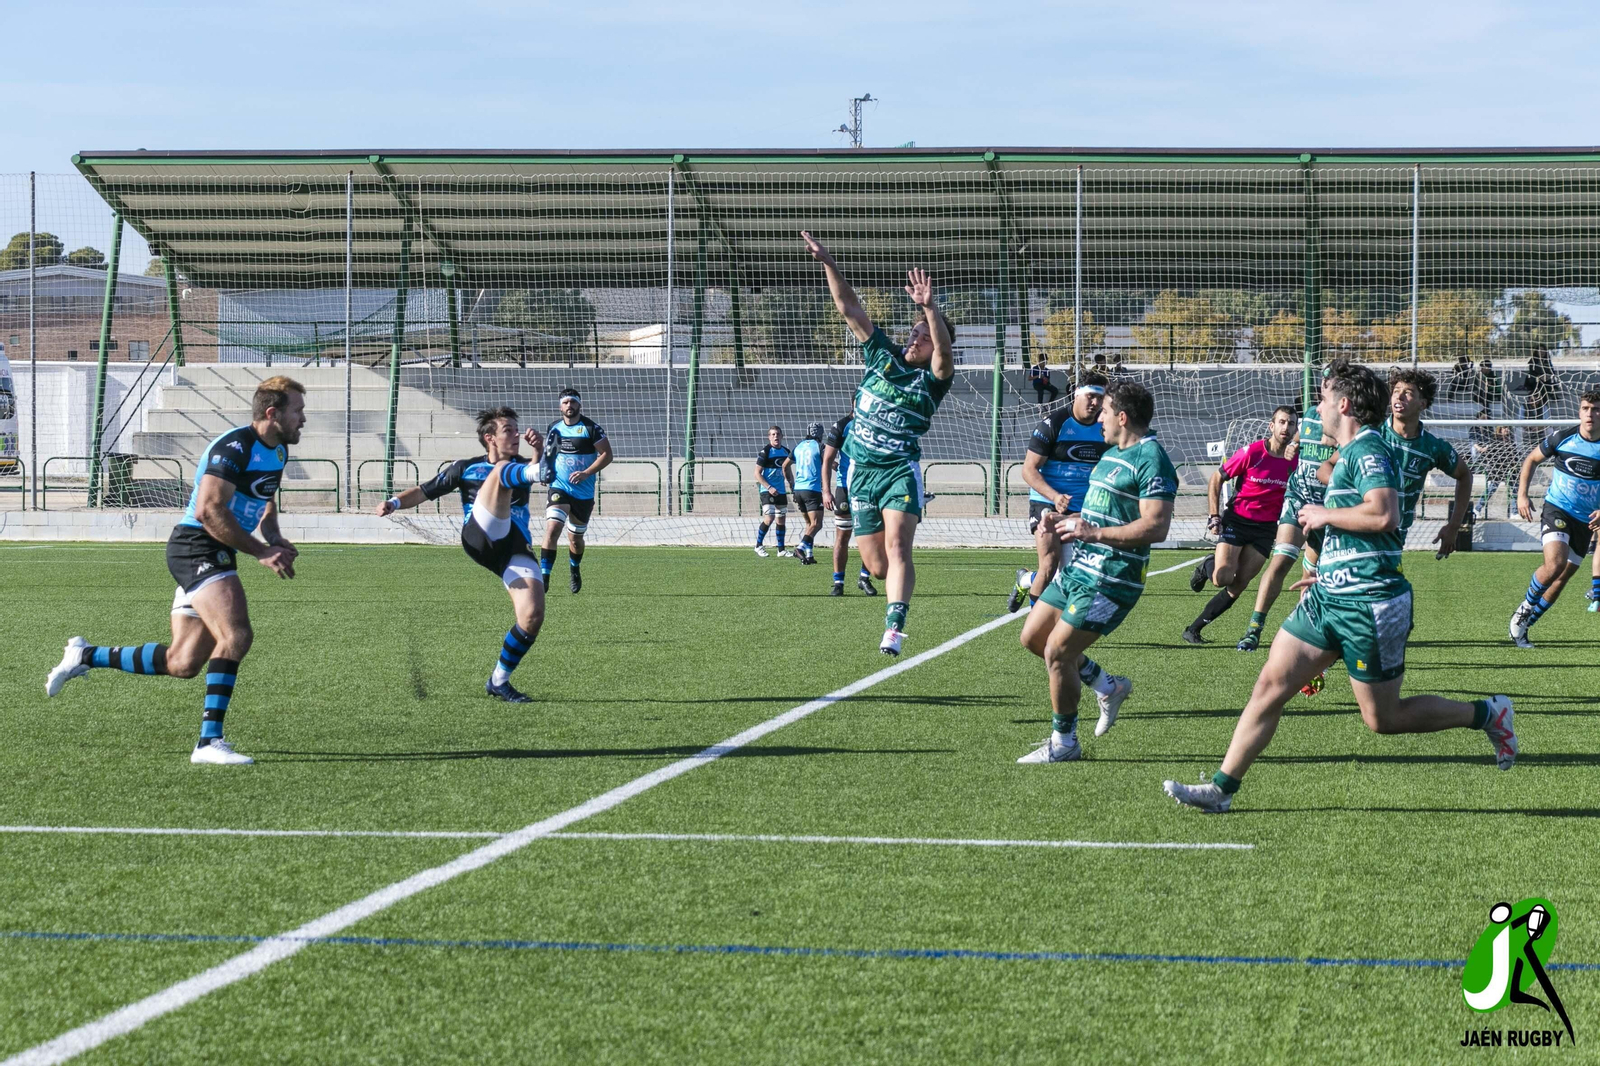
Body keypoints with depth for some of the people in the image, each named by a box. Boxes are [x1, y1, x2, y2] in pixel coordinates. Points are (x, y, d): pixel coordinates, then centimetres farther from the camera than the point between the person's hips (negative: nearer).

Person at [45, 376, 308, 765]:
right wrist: (260, 552, -23)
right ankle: (209, 742, -27)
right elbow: (209, 510, -26)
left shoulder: (278, 451, 12)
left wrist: (274, 537, 10)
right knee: (236, 634, -27)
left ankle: (84, 656, 26)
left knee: (182, 664, 8)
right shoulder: (234, 448, -18)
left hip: (215, 557, 10)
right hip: (196, 548, -10)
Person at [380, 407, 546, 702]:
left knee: (533, 617, -16)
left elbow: (543, 472, -3)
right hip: (480, 538, -3)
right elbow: (425, 491, 19)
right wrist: (395, 502, 0)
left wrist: (538, 452, -25)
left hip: (516, 548, 3)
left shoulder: (523, 466, 21)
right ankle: (538, 470, -59)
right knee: (503, 470, -21)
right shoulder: (465, 468, 18)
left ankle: (499, 681, 3)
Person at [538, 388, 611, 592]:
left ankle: (574, 569, 44)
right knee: (552, 528, -22)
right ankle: (543, 576, -22)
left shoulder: (591, 428, -6)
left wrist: (587, 473, -20)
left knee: (575, 538, 13)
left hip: (584, 493, -1)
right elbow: (545, 452, 22)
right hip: (559, 489, 1)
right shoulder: (553, 428, 6)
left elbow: (607, 455, -8)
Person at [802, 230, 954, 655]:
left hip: (901, 470, -4)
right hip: (862, 470, 4)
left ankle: (894, 628, -32)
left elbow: (944, 350, -25)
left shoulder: (933, 377, -2)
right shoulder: (882, 355, 9)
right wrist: (828, 264, -3)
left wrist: (929, 307, -41)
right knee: (877, 565, 3)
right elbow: (849, 308, 5)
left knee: (897, 546, -22)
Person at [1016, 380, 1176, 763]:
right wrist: (1065, 521, 9)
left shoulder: (1151, 460, -16)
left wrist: (1095, 533, -26)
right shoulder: (1112, 454, 16)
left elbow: (1156, 527, -25)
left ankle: (1064, 742, 6)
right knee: (1033, 636, 14)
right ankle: (1108, 687, 27)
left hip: (1110, 579, -10)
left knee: (1057, 652, -10)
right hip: (1077, 568, 10)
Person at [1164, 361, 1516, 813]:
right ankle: (1221, 787, 2)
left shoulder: (1367, 449, -13)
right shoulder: (1351, 453, 17)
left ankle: (1488, 714, 17)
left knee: (1384, 718, 0)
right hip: (1330, 598, 10)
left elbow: (1384, 515, -29)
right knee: (1270, 685, 2)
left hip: (1368, 604, -10)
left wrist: (1324, 516, -15)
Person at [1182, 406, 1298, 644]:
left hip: (1266, 528, 3)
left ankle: (1194, 629, 9)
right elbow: (1216, 479, -1)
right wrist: (1214, 516, -7)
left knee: (1238, 586, -3)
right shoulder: (1252, 452, -11)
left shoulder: (1296, 461, -3)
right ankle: (1207, 567, 20)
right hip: (1237, 521, -3)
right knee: (1223, 578, -18)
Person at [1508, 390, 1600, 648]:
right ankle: (1526, 606, 2)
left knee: (1562, 579, 7)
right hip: (1556, 510, -3)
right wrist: (1522, 494, -1)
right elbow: (1531, 459, 9)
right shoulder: (1562, 437, -7)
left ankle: (1522, 626, 23)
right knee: (1554, 564, -26)